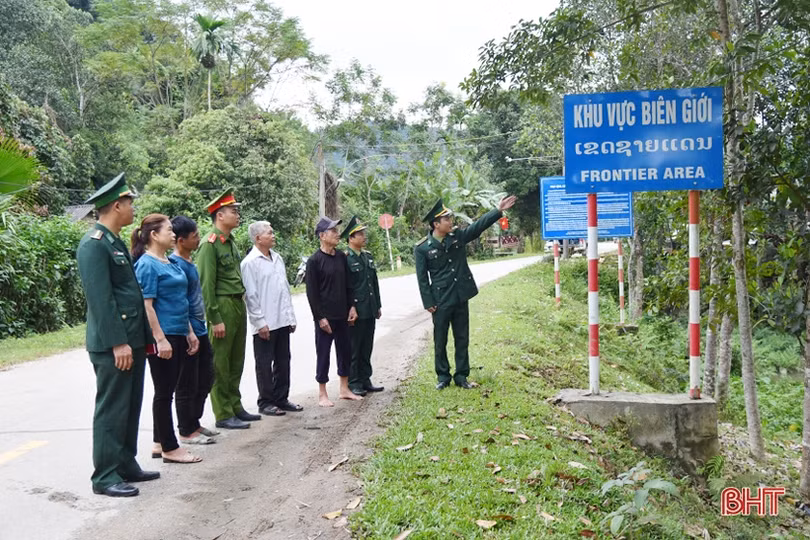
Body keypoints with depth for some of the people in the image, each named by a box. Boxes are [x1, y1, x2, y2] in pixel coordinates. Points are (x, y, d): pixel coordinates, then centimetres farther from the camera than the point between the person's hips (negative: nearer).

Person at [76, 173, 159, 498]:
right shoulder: (94, 244, -14)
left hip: (132, 341, 10)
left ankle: (126, 465, 26)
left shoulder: (116, 242, 16)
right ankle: (105, 476, 7)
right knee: (112, 409, -2)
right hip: (112, 345, -10)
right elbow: (100, 299, -20)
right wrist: (117, 343, -22)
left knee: (131, 407, 15)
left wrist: (143, 338, 18)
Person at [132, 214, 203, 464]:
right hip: (162, 337, -9)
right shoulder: (147, 265, -12)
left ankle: (160, 443, 23)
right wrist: (160, 339, -21)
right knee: (164, 392, 0)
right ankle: (170, 448, 8)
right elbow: (146, 305, -17)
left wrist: (189, 332, 19)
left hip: (177, 335, 9)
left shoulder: (169, 263, 15)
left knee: (167, 391, 14)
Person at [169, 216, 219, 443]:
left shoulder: (188, 262, 12)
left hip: (200, 331, 10)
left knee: (206, 377, 17)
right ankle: (186, 431, 15)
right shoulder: (175, 264, -17)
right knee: (188, 384, 2)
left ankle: (194, 423, 30)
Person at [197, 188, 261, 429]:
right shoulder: (210, 244, -13)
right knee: (220, 364, 0)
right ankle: (223, 415, 8)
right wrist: (215, 319, -18)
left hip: (238, 305, 9)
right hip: (223, 307, -9)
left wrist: (242, 308, 14)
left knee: (236, 362, 16)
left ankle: (235, 407, 26)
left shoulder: (231, 242, 14)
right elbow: (206, 285, -16)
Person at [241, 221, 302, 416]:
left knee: (283, 361, 13)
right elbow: (250, 295, -12)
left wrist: (291, 317, 13)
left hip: (282, 321, 7)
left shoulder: (278, 258, 12)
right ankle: (265, 402, 14)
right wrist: (260, 322, -14)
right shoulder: (250, 263, -10)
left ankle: (281, 398, 25)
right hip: (265, 324, -7)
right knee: (264, 364, 4)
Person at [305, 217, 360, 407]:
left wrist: (351, 306, 6)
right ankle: (322, 394, 13)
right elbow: (312, 292, -11)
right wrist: (320, 317, -14)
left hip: (342, 315, 6)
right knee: (323, 354, 2)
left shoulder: (341, 257, 7)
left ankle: (344, 389, 26)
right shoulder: (314, 261, -11)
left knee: (345, 351, 13)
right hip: (325, 317, -6)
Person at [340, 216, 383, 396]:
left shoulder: (368, 256, 12)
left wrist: (378, 305, 16)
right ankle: (353, 383, 13)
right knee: (354, 349, 3)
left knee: (367, 348, 14)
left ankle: (365, 380, 24)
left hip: (370, 312, 7)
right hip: (355, 312, -7)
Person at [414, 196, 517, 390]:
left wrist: (498, 210, -9)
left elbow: (479, 225, 0)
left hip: (461, 298, 4)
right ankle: (443, 376, 22)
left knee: (462, 339, 10)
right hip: (441, 301, -4)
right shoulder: (422, 248, -9)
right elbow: (422, 279, -8)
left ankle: (461, 376, 21)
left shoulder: (458, 235, 2)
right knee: (440, 341, 7)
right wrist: (429, 303, -10)